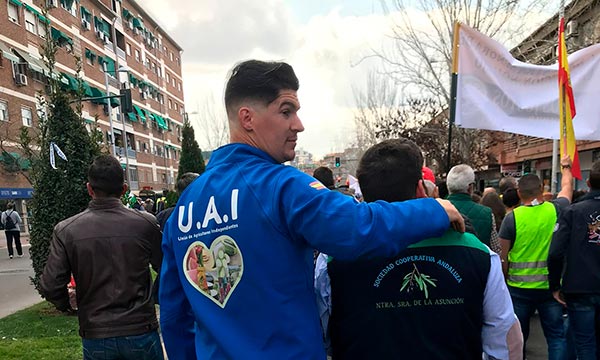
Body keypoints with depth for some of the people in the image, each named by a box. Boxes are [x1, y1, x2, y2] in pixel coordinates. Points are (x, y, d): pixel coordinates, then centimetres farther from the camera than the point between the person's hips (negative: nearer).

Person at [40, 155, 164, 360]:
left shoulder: (65, 230, -9)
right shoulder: (145, 223, -13)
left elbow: (50, 287, -8)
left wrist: (66, 307, 12)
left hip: (95, 338, 1)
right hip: (140, 333, -1)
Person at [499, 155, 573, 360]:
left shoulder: (512, 217, -12)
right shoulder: (555, 210, -6)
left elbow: (502, 257, -8)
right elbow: (567, 187, 17)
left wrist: (506, 280, 8)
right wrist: (566, 167, 35)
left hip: (519, 288, -1)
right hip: (550, 286, 2)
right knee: (557, 336, 11)